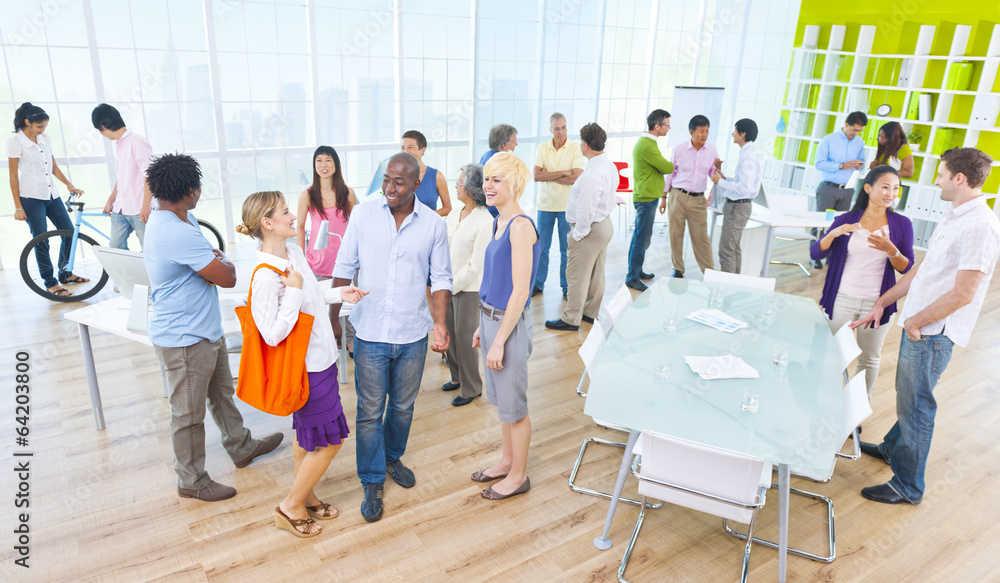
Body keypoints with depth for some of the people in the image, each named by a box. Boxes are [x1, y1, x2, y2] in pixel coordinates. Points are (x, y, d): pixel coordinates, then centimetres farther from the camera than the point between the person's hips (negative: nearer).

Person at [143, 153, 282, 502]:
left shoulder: (183, 220, 4)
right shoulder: (177, 234, -30)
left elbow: (211, 262, 10)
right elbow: (227, 278, -26)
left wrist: (215, 262, -14)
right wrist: (224, 263, -3)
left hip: (206, 330, 10)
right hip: (184, 339, -10)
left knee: (222, 392, 26)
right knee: (189, 414, 8)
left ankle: (241, 447, 45)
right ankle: (191, 481, 27)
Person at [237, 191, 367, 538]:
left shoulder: (294, 252, 2)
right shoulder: (265, 276, -26)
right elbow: (273, 334, -27)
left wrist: (338, 294, 11)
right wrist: (293, 290, -28)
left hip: (320, 357, 9)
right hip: (307, 367, -9)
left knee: (306, 434, 21)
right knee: (330, 440, 2)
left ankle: (305, 496, 39)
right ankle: (290, 508, 20)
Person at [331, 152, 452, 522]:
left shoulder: (434, 225, -4)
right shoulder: (362, 214, -5)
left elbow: (441, 279, 1)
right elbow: (344, 269, 2)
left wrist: (440, 324, -10)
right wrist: (332, 319, 0)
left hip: (412, 336, 1)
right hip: (370, 333, -1)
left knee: (403, 407, 18)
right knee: (370, 412, 7)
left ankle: (392, 457, 44)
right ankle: (372, 482, 25)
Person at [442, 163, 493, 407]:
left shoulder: (485, 221, -16)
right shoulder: (453, 216, 5)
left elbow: (475, 265, -17)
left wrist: (452, 287, -13)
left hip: (469, 289, -6)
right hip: (448, 286, 6)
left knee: (464, 336, 3)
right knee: (449, 333, 15)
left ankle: (471, 388, 21)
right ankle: (457, 377, 35)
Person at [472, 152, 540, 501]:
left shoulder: (521, 226, -21)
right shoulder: (498, 222, 8)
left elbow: (519, 292, -22)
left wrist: (499, 341, -19)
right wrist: (483, 326, 17)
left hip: (510, 323, -9)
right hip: (490, 316, 9)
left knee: (513, 404, 7)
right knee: (501, 398, 22)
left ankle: (518, 475, 25)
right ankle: (508, 460, 40)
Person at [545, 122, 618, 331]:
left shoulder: (592, 175, -27)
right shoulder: (610, 166, 6)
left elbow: (586, 210, -28)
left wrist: (577, 234, -16)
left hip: (590, 229, -10)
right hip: (605, 224, 10)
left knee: (577, 276, 1)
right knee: (597, 273, 19)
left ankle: (571, 319, 11)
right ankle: (591, 312, 33)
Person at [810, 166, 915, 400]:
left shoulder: (901, 224, -1)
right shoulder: (847, 219, -1)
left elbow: (906, 268, -2)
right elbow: (816, 253, -5)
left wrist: (891, 250, -21)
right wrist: (833, 233, -21)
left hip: (877, 304, 0)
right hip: (842, 300, 0)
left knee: (869, 360, 12)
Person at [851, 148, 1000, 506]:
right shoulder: (955, 216, 10)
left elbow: (963, 295, -24)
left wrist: (915, 322, -13)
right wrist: (882, 303, 15)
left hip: (932, 334, -9)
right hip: (918, 326, 9)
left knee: (915, 407, 2)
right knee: (906, 395, 24)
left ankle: (908, 486, 15)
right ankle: (892, 448, 45)